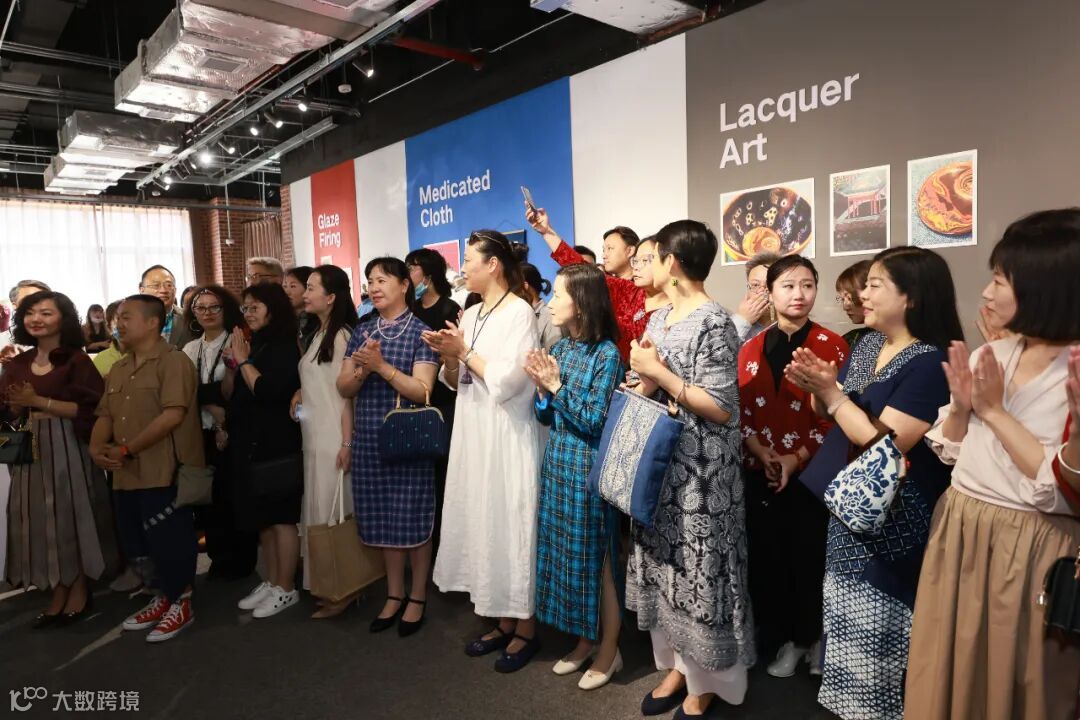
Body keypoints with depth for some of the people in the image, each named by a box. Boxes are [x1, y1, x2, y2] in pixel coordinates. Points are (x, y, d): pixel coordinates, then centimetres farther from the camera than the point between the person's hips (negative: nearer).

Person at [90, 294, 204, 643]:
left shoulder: (173, 361, -11)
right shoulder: (118, 370, 16)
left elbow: (173, 415, -21)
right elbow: (105, 415, 17)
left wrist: (126, 450, -17)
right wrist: (97, 446, -4)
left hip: (164, 473, -9)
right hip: (126, 475, 9)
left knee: (169, 543, 0)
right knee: (135, 544, 16)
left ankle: (181, 605, 18)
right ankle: (163, 598, 33)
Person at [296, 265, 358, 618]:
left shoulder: (342, 336, -12)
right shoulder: (318, 335, 12)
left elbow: (346, 392, -15)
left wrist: (347, 443, -17)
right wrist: (299, 394, 1)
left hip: (335, 439, -8)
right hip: (314, 437, 8)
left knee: (333, 511, -1)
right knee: (317, 510, 13)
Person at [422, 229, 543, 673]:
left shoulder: (519, 312, -10)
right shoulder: (470, 314, 12)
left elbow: (506, 379, -19)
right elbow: (455, 382, 14)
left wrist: (464, 351, -10)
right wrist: (447, 356, -5)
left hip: (507, 436, -8)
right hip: (473, 432, 8)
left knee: (511, 524, 0)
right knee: (484, 523, 12)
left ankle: (525, 629, 16)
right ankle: (504, 622, 26)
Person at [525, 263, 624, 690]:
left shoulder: (607, 354, -14)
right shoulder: (559, 348, 6)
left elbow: (595, 421, -18)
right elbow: (545, 417, 8)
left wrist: (557, 385, -17)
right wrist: (542, 388, -11)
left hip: (588, 467, -7)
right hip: (557, 462, 7)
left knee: (597, 559, 5)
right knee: (566, 553, 15)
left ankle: (608, 651, 24)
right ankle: (585, 641, 32)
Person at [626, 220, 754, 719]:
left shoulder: (714, 322, -14)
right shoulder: (659, 319, 10)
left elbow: (722, 409, -18)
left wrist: (660, 374, -18)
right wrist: (643, 377, -8)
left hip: (700, 473, -8)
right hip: (660, 466, 8)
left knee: (698, 573, 4)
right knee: (665, 568, 16)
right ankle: (677, 664, 34)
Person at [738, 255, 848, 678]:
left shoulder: (831, 346, -4)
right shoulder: (751, 349, 6)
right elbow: (742, 412, 3)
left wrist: (796, 459, -15)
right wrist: (763, 455, -11)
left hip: (810, 474, -3)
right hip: (761, 474, 3)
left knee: (810, 558, 7)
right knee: (767, 558, 10)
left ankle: (814, 637, 30)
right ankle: (783, 639, 29)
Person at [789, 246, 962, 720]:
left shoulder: (929, 363, -21)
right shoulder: (867, 344, 4)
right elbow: (833, 413, 11)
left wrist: (829, 389, -21)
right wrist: (816, 385, -9)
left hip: (890, 519, -8)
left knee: (873, 624, 6)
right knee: (845, 613, 22)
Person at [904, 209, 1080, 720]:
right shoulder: (989, 356, 2)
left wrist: (994, 410, -18)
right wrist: (961, 407, -11)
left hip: (1031, 550, -5)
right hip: (958, 535, 6)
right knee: (949, 674, 21)